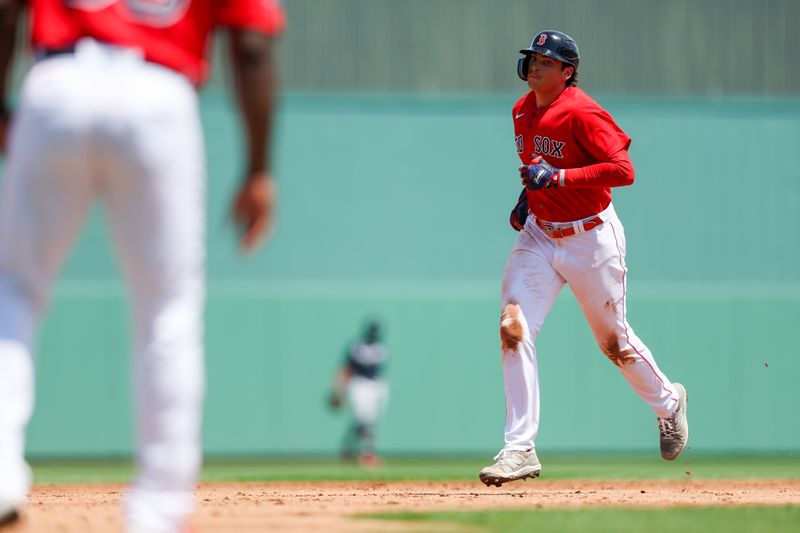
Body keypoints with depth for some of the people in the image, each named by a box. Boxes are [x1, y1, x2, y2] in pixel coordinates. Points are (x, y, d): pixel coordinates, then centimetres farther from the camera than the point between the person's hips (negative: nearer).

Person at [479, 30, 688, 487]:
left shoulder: (582, 114, -18)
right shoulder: (523, 111, 6)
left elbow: (624, 170, -27)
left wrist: (558, 177, -32)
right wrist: (527, 197, 8)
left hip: (591, 238, -6)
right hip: (538, 235, 6)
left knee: (613, 340, 9)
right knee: (514, 328, -13)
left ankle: (667, 401, 41)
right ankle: (520, 450, -12)